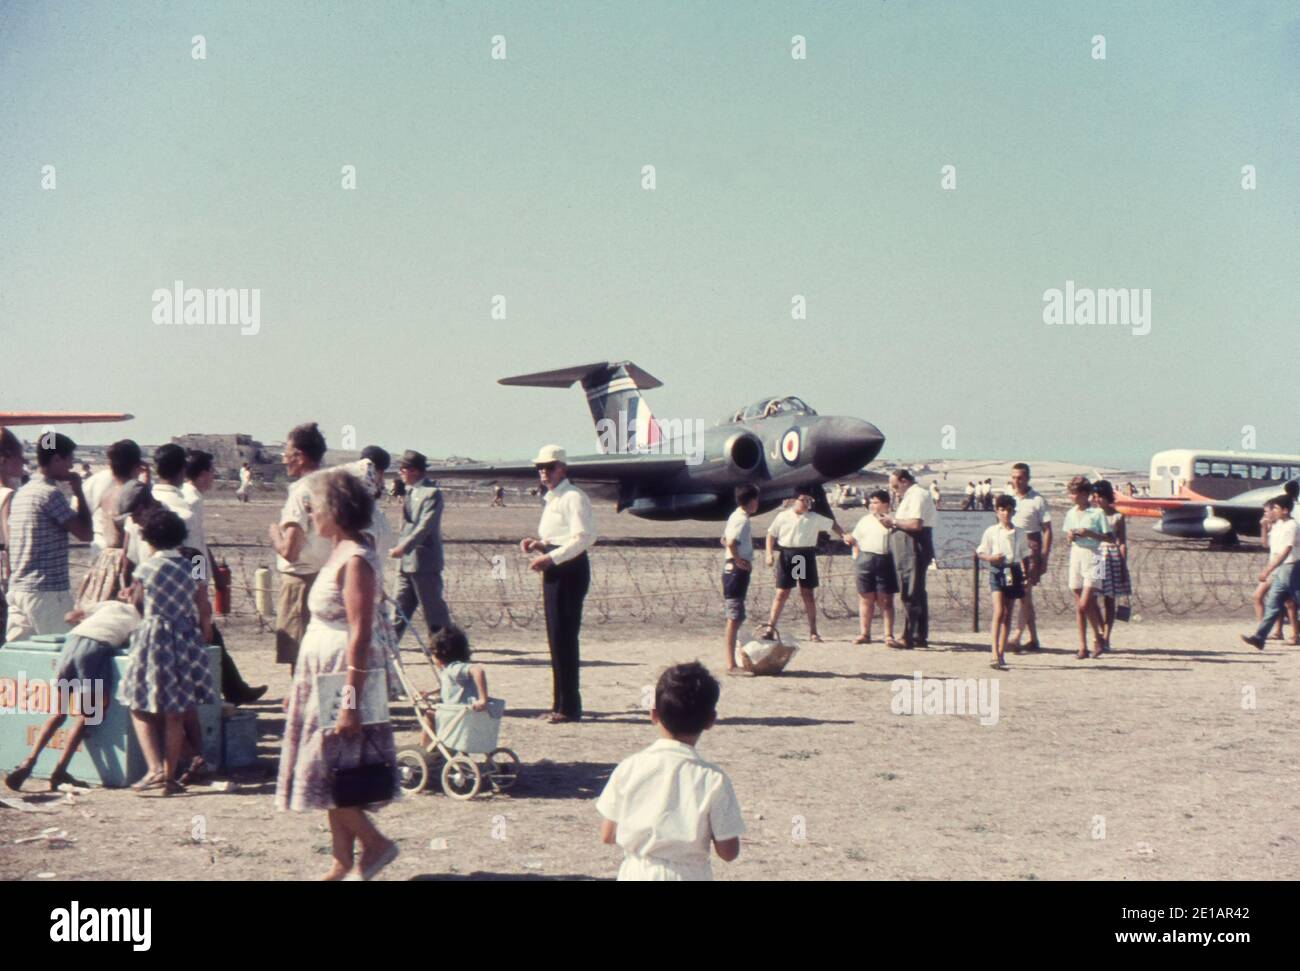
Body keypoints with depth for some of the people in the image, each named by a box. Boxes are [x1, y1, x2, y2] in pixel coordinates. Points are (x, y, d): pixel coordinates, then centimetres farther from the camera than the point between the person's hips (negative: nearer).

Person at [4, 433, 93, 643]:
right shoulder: (51, 494, -12)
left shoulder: (20, 494, 14)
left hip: (17, 590, 8)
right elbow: (86, 533, -12)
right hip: (47, 592, -8)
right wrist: (78, 492, -3)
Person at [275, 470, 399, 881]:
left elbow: (360, 634, -22)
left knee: (325, 772, -6)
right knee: (330, 776, 11)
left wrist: (350, 699, -25)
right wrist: (298, 687, 19)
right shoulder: (337, 554, 12)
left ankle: (375, 843, 7)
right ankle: (343, 862, 17)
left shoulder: (355, 561, -17)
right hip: (320, 675, 10)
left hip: (342, 673, -10)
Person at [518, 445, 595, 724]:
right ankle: (561, 704, 19)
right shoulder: (550, 499, 20)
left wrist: (550, 557, -22)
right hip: (554, 571, 10)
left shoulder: (573, 497, -11)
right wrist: (536, 543, 11)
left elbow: (583, 537, -21)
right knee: (556, 638, 12)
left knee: (564, 638, -10)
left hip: (569, 570, -10)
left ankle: (569, 707, -6)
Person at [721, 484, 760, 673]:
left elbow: (725, 540, 23)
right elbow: (731, 542, -31)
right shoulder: (743, 520, -16)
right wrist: (739, 560, -19)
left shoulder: (735, 516, 13)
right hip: (738, 571, -10)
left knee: (735, 618, 14)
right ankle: (731, 664, -7)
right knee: (735, 618, -8)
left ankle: (731, 662, 19)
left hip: (731, 570, 10)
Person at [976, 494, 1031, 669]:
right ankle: (995, 654, -19)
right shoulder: (991, 532, 0)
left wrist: (1025, 574, 4)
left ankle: (1002, 653, 15)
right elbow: (980, 552, 5)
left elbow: (1025, 555, 14)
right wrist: (991, 558, -15)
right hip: (997, 571, -4)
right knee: (999, 612, -15)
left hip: (1014, 571, 4)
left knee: (1007, 614, 8)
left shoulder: (1019, 533, 8)